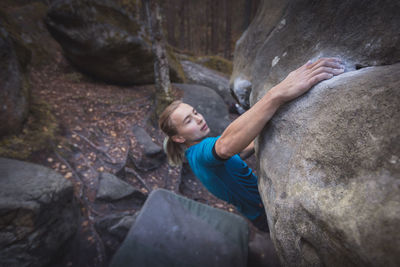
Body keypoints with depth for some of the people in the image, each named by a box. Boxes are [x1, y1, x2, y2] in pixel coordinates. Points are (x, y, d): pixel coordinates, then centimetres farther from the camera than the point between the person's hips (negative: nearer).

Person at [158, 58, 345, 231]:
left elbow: (243, 147, 13)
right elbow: (226, 146, -52)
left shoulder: (201, 146, 4)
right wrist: (278, 94, -60)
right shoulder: (200, 152, -28)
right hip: (264, 211, -9)